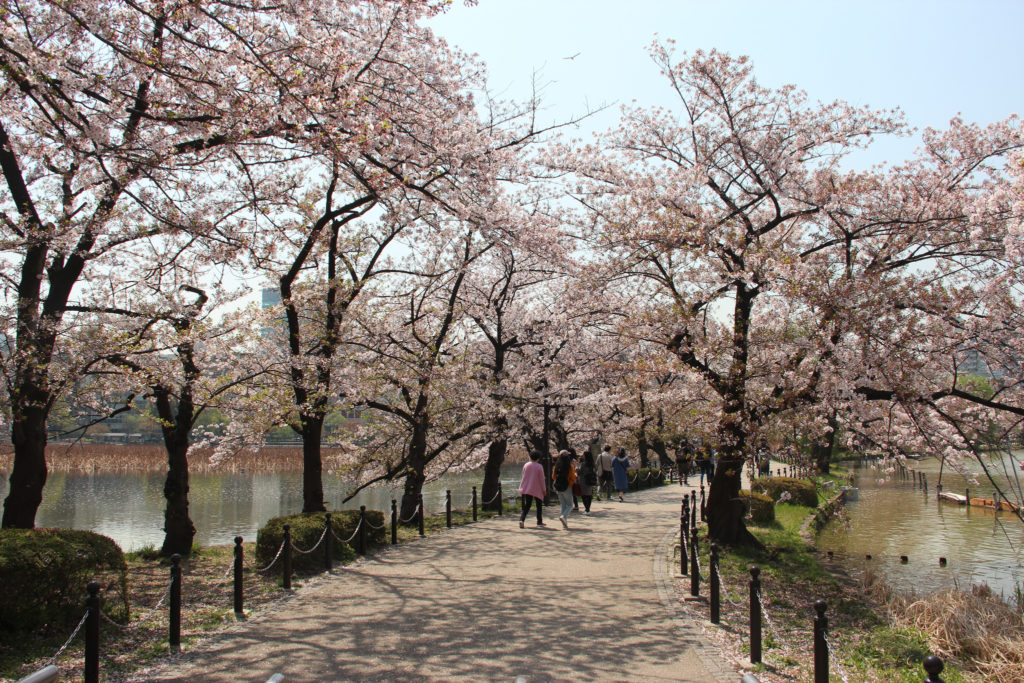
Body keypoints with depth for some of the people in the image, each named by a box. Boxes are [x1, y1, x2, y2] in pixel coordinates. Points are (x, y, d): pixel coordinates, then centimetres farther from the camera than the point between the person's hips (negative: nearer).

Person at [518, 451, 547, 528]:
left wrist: (522, 487, 20)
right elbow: (541, 479, -7)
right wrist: (544, 489, 1)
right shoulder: (539, 467, -9)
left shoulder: (526, 465, 4)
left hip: (526, 488, 4)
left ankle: (522, 519, -18)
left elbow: (524, 477, 11)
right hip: (537, 489, -3)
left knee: (527, 505, 4)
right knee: (539, 505, 14)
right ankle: (539, 522, 17)